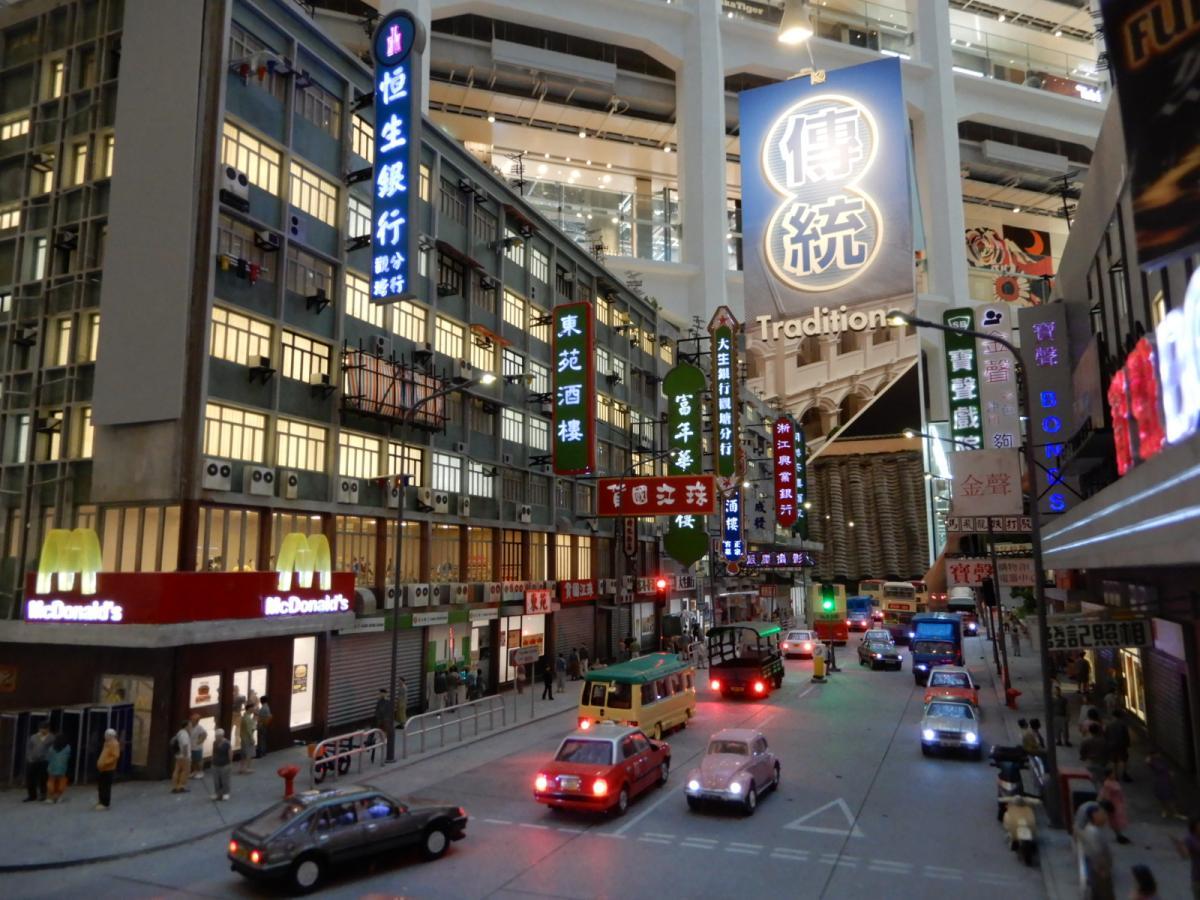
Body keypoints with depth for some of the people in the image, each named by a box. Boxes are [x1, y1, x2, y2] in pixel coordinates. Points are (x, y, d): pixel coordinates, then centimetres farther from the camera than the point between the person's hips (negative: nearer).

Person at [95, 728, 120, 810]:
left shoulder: (114, 744, -15)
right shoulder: (107, 743, 16)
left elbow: (115, 756, -23)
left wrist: (105, 763, -26)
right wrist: (100, 763, 16)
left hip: (108, 769, -10)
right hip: (102, 769, 10)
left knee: (106, 787, -6)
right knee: (101, 786, 15)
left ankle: (105, 804, -1)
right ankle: (101, 802, 26)